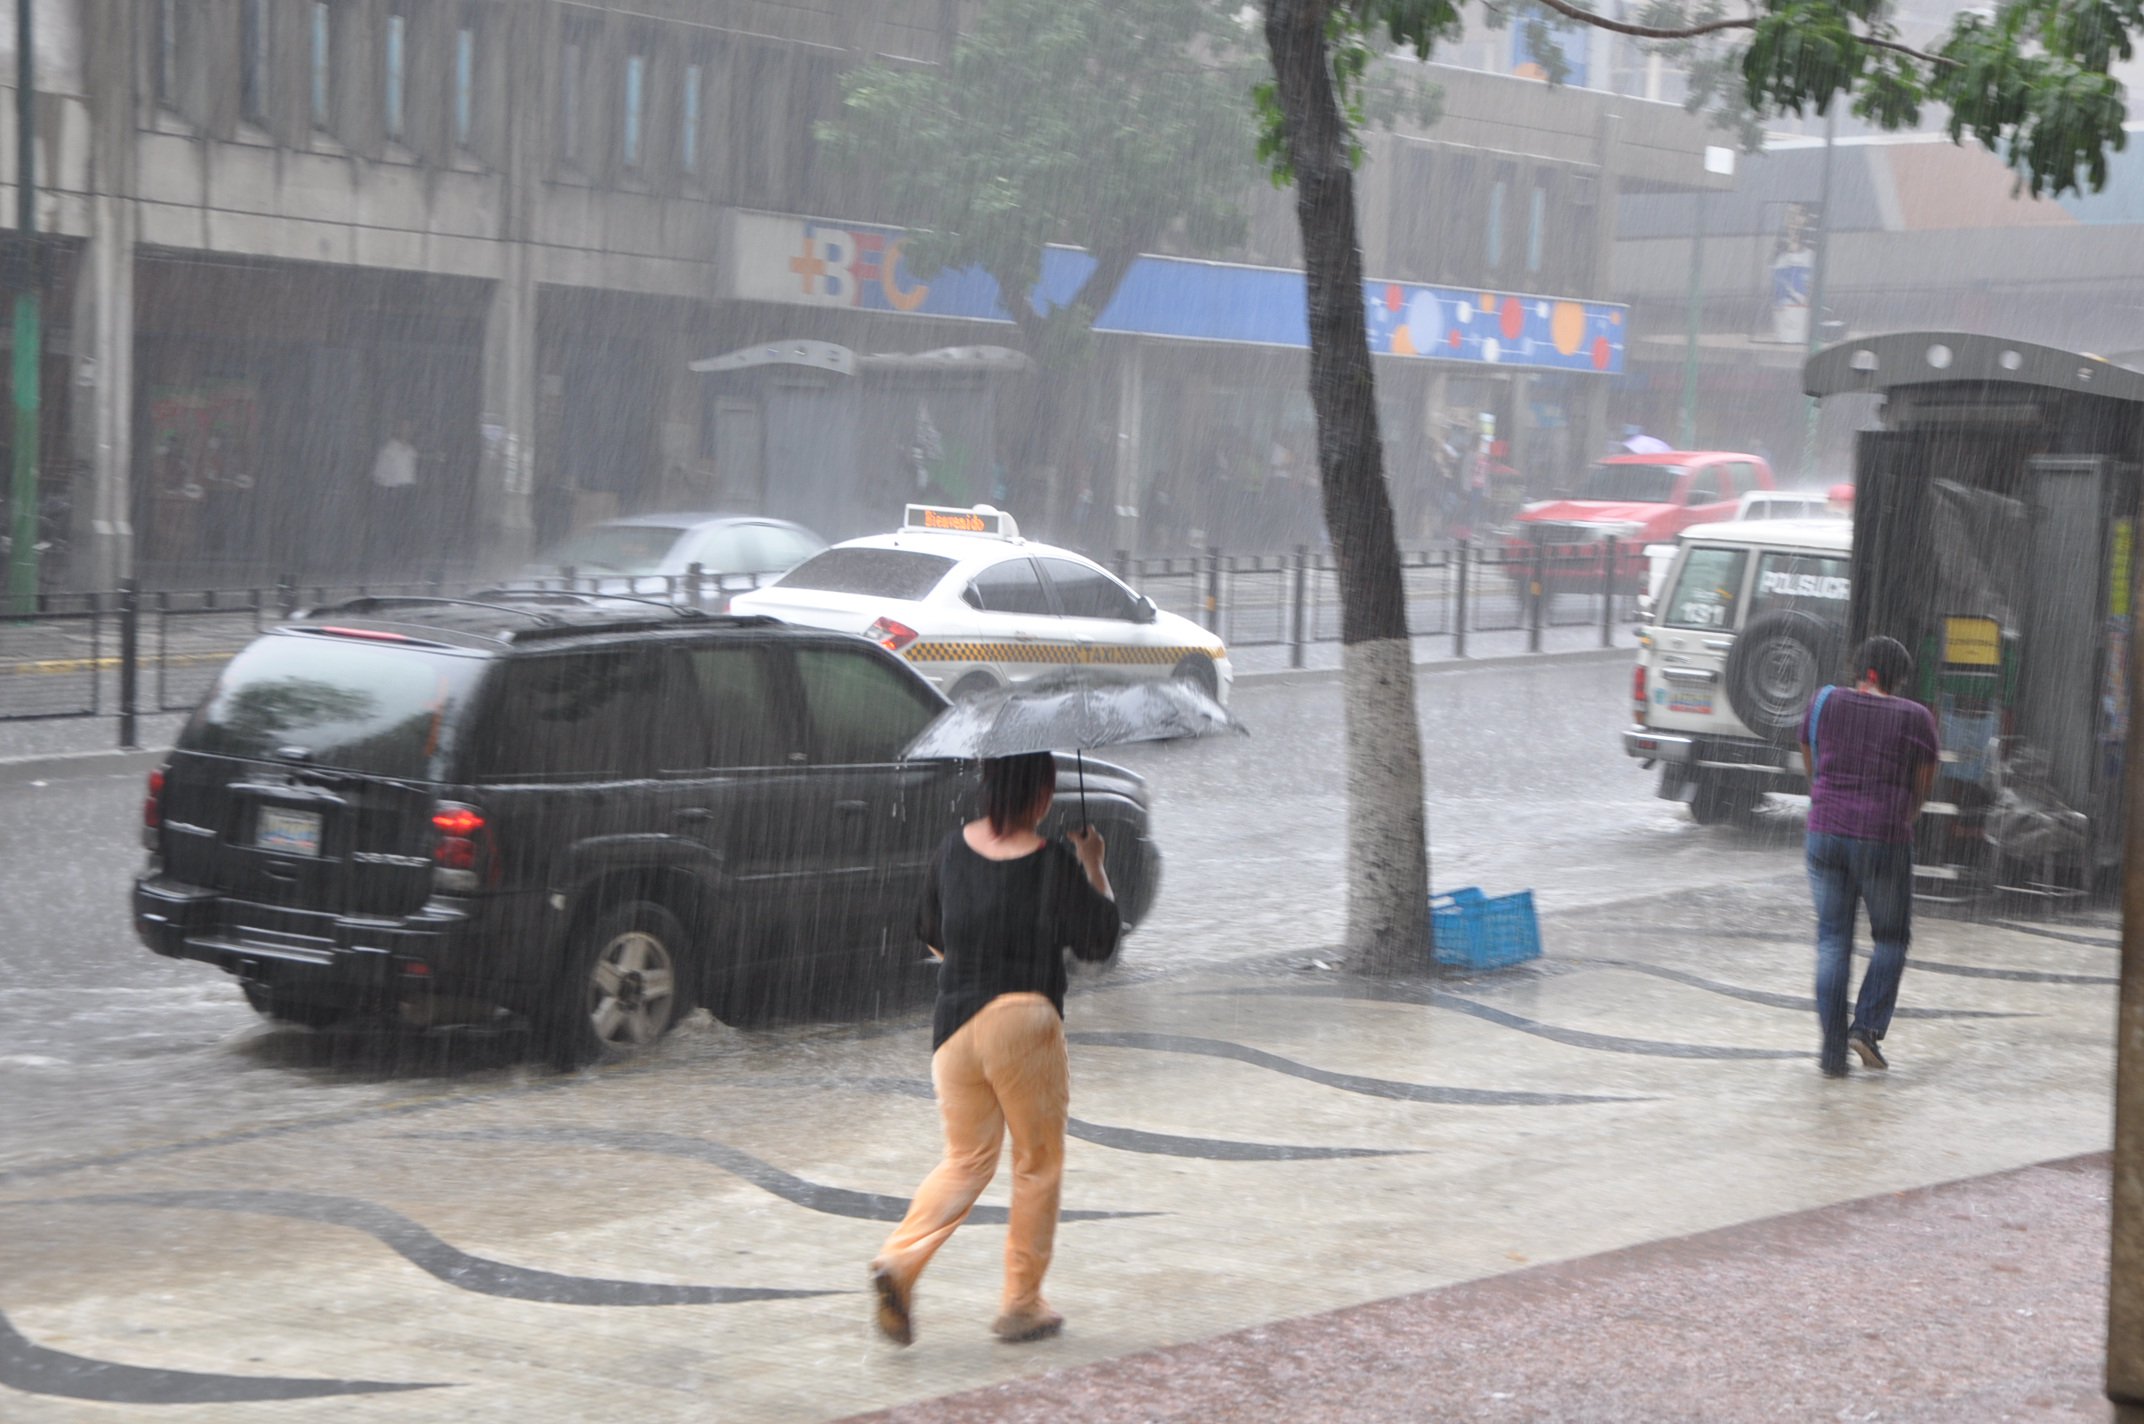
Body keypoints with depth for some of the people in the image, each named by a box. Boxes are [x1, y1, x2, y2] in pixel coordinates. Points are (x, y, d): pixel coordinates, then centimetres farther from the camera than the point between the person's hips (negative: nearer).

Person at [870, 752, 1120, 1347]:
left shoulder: (953, 850, 3)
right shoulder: (1054, 862, -11)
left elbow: (930, 933, 16)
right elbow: (1099, 941, -2)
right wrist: (1094, 865, 8)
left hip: (955, 1023, 4)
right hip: (1025, 1020, -4)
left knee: (966, 1159, 14)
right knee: (1038, 1164, 12)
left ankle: (900, 1259, -8)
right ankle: (1022, 1304, 16)